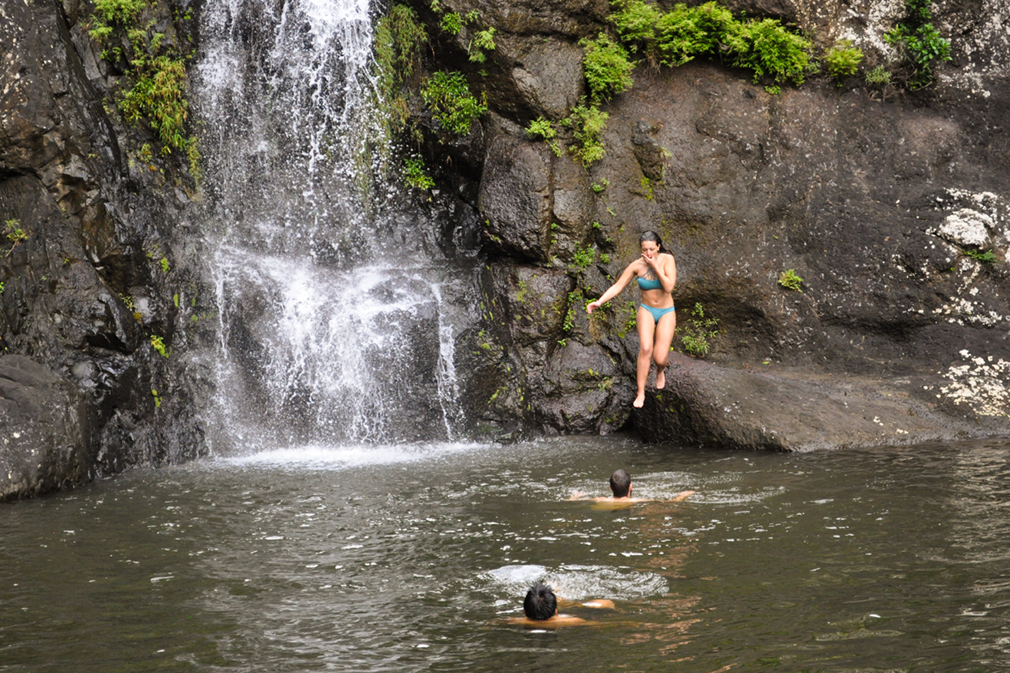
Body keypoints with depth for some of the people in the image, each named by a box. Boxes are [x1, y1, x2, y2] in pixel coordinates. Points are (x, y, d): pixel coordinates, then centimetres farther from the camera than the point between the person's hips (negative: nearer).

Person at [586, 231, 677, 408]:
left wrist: (655, 266, -32)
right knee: (645, 348, -25)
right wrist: (599, 302, -23)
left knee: (659, 359, -12)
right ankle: (641, 393, -13)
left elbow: (669, 287, -26)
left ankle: (660, 370, 29)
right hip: (647, 310, 1)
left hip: (666, 313, -1)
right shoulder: (637, 265, -11)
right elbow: (617, 287, -9)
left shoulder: (667, 259, -18)